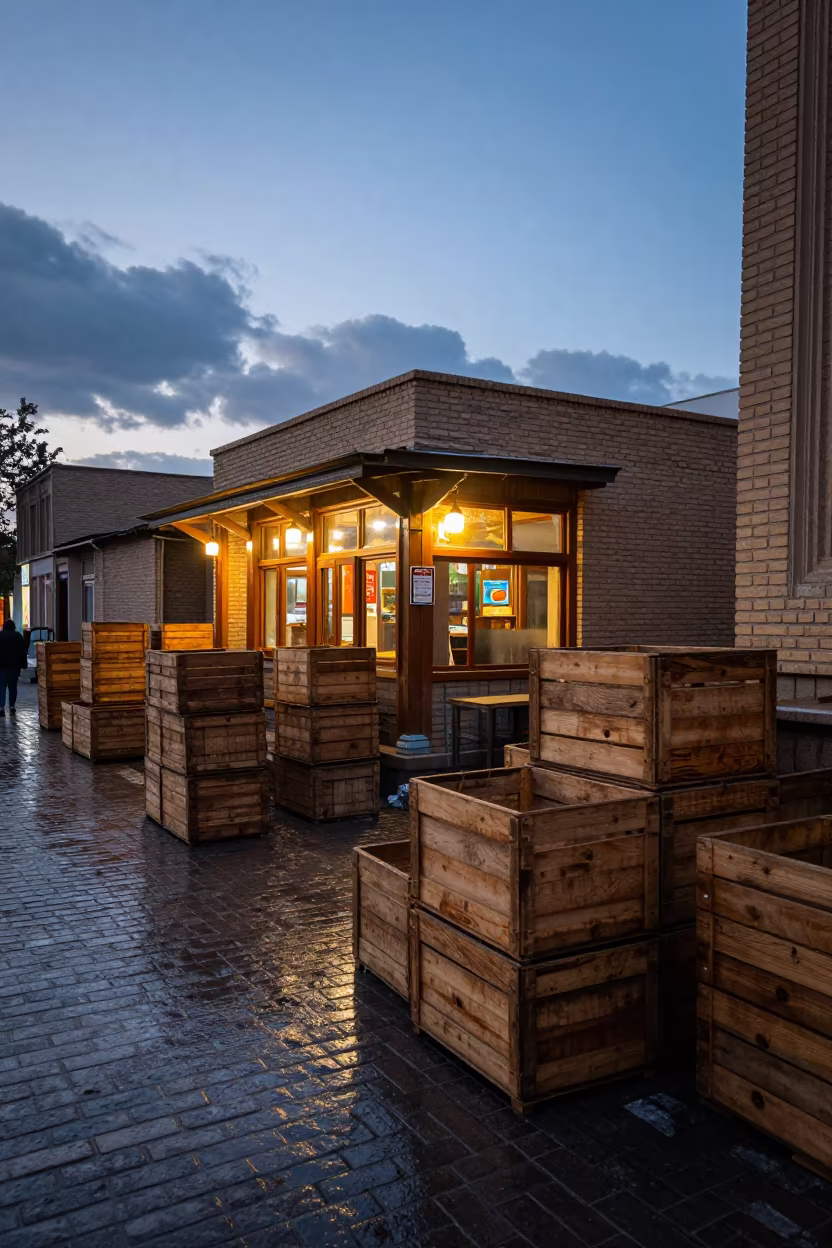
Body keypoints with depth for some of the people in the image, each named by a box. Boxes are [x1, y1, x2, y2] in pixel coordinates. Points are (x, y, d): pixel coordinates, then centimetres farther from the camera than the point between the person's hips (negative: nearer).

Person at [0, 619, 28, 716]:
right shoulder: (19, 636, 6)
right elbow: (23, 652, 4)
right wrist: (23, 665, 5)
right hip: (14, 665, 1)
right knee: (12, 686, 7)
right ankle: (12, 707, 8)